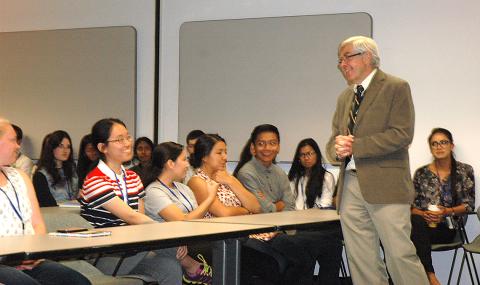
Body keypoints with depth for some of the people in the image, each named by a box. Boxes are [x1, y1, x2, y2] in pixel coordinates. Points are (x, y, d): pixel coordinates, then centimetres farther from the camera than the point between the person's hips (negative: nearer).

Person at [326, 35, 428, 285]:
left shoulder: (396, 88, 0)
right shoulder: (345, 98, 20)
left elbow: (402, 134, -12)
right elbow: (333, 143, 19)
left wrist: (355, 146, -13)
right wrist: (338, 149, -6)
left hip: (384, 185, -6)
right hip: (350, 186, 7)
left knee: (400, 255, -10)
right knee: (361, 261, 5)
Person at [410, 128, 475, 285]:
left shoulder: (465, 171, 8)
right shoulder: (421, 173, 12)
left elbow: (469, 205, 4)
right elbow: (412, 206, 10)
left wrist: (447, 211, -13)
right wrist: (423, 215, -13)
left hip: (447, 228, -2)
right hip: (422, 223, 2)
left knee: (417, 231, -35)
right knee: (417, 222, -37)